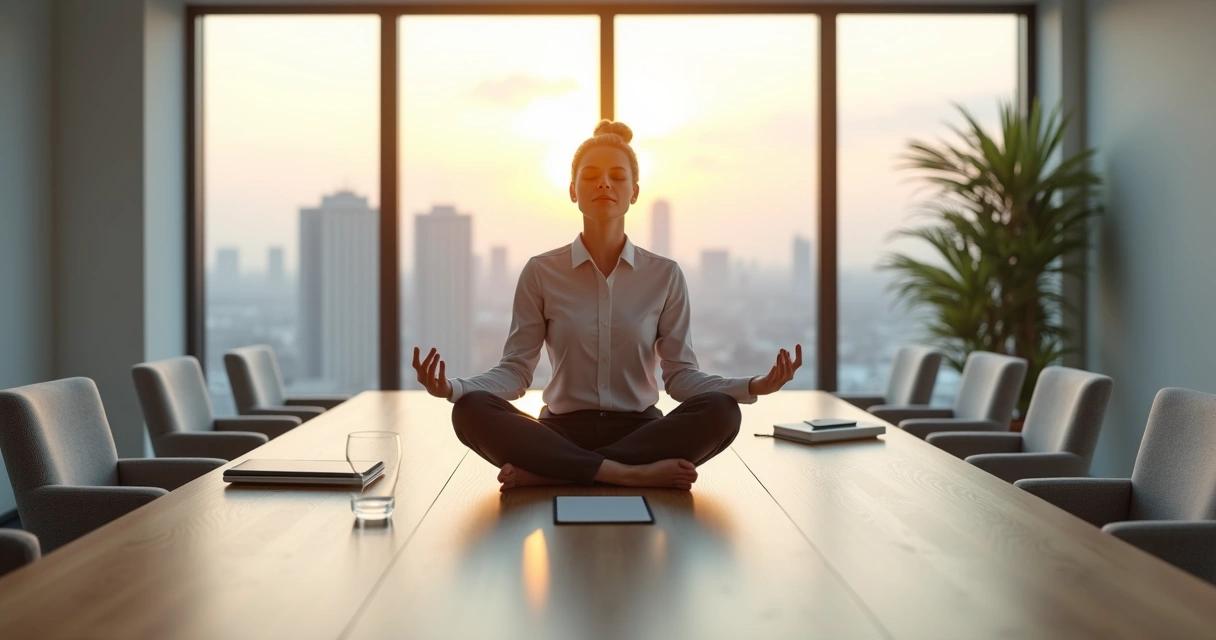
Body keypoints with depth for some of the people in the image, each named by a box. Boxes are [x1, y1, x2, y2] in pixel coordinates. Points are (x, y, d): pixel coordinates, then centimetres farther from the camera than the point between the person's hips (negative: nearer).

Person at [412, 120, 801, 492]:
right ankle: (633, 474, -28)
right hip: (563, 432, -1)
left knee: (721, 411, -29)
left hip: (640, 431, 1)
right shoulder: (540, 273, 3)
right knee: (471, 411, -28)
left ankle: (545, 472, -24)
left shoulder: (665, 276, 4)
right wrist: (451, 388, -19)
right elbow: (515, 369, 0)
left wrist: (753, 386, -16)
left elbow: (680, 373, 1)